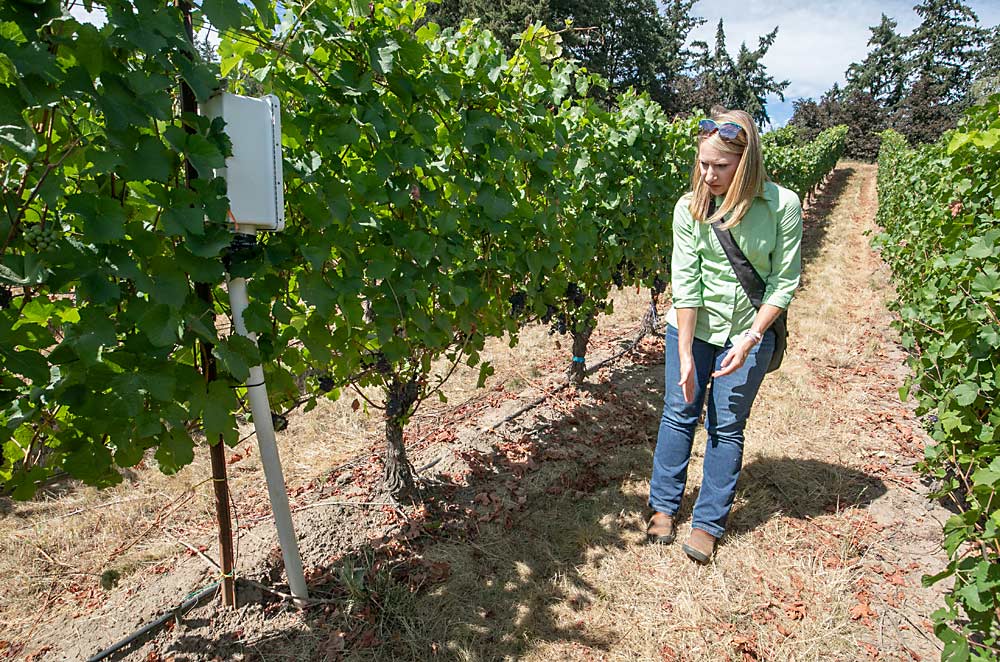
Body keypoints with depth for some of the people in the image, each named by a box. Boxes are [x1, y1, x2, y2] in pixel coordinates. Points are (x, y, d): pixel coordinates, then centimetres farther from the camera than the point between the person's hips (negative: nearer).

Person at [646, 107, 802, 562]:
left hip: (749, 333, -1)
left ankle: (709, 522, 21)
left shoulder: (782, 206, -14)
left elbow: (784, 282, -9)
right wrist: (684, 355, -16)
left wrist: (749, 340, -18)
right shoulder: (690, 207, -12)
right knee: (679, 414, 8)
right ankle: (664, 507, 26)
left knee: (727, 427, 5)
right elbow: (685, 284, -14)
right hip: (693, 328, 1)